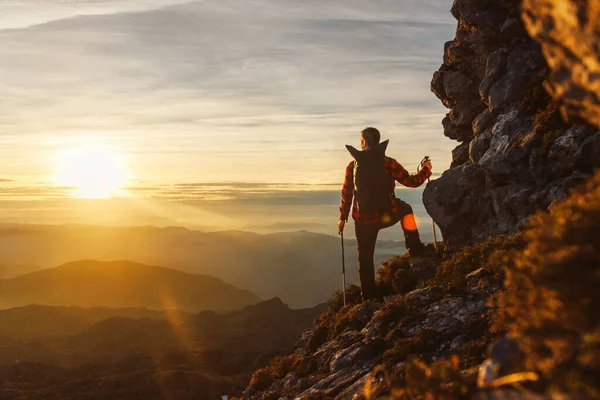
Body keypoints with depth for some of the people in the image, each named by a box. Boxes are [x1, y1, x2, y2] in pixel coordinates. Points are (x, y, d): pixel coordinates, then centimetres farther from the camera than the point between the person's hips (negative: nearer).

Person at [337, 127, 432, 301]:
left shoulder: (352, 166, -1)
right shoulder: (388, 163, -6)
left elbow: (346, 194, 3)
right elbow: (412, 182, -2)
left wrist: (342, 217, 15)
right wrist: (426, 170, 17)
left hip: (363, 220, 1)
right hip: (387, 216, 0)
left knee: (365, 258, 15)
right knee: (405, 209, 33)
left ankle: (368, 297, 16)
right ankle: (415, 248, 30)